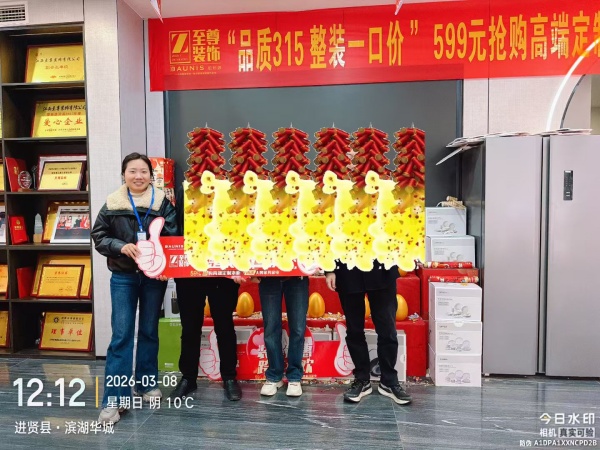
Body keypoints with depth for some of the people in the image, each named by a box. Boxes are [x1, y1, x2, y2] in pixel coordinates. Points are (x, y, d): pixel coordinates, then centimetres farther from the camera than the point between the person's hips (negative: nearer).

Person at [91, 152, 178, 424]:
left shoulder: (163, 203, -2)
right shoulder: (112, 204, -1)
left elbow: (175, 237, -4)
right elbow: (99, 236, 4)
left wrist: (164, 263, -19)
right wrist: (121, 246, -15)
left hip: (154, 276, 1)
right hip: (123, 276, 0)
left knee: (149, 331, 12)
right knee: (121, 334, -2)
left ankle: (146, 383, 29)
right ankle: (114, 398, 5)